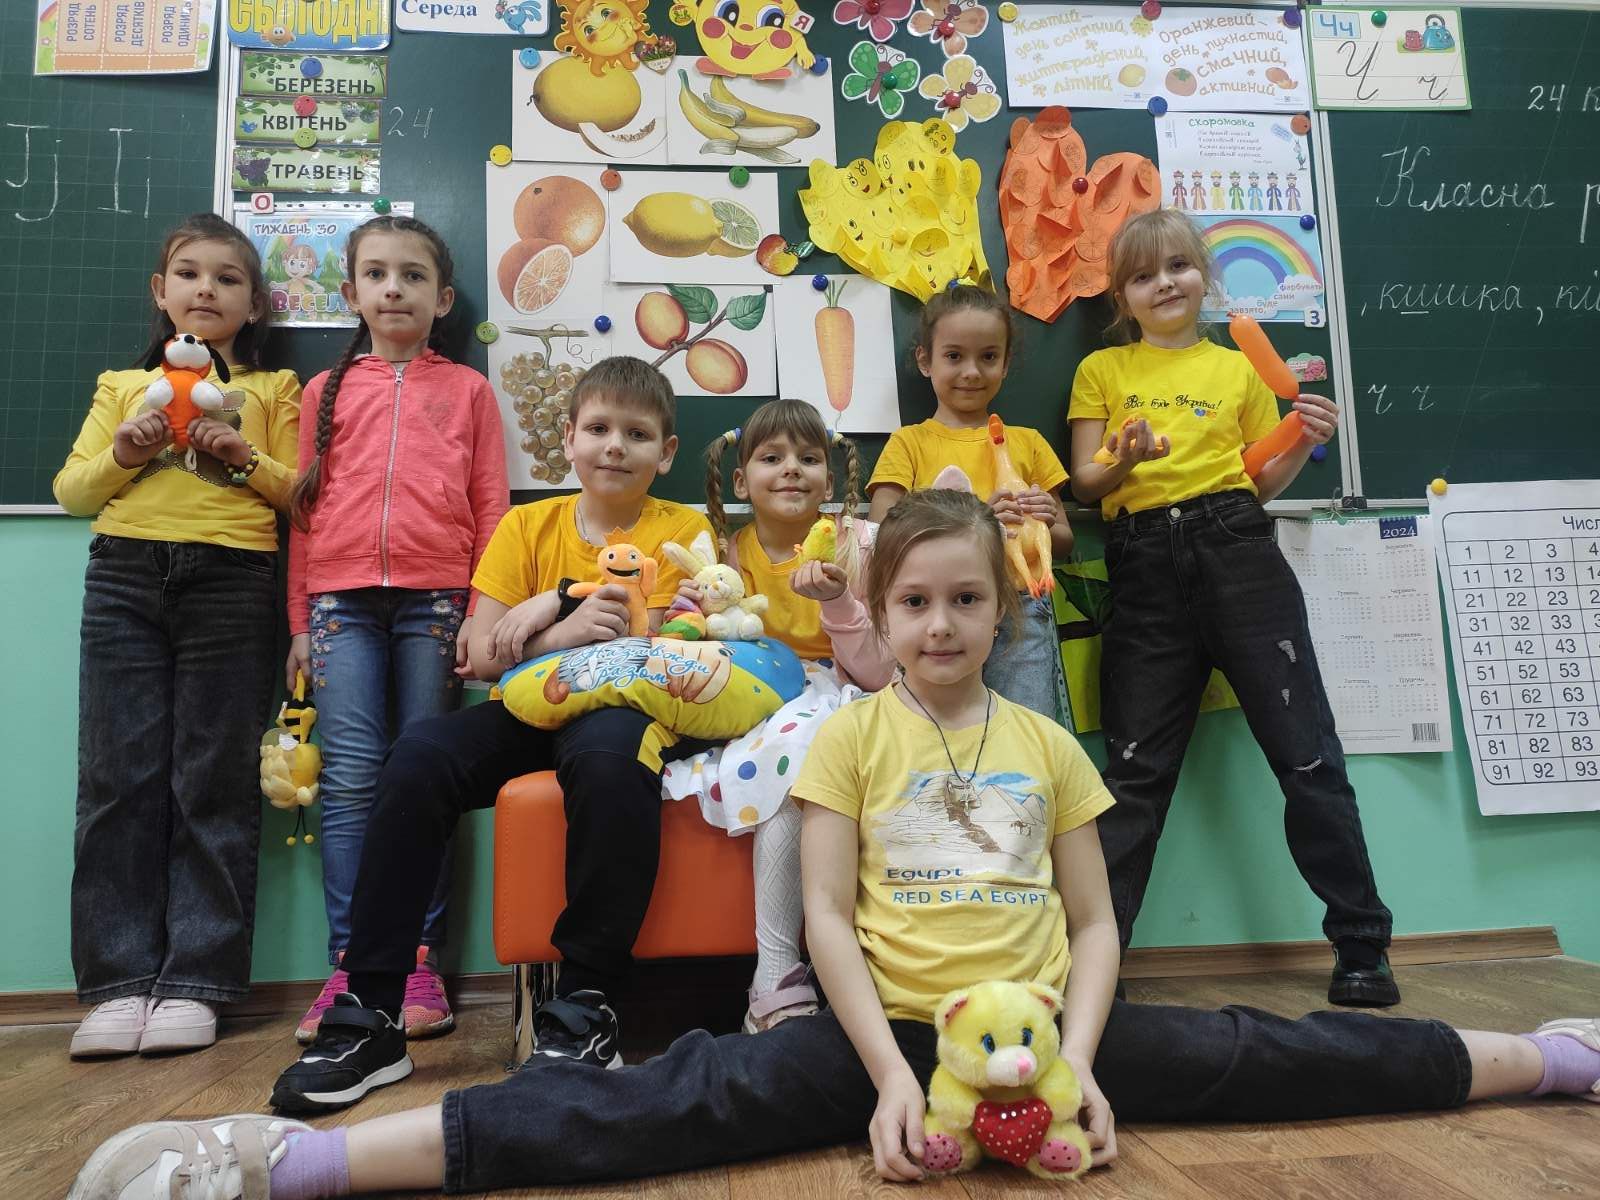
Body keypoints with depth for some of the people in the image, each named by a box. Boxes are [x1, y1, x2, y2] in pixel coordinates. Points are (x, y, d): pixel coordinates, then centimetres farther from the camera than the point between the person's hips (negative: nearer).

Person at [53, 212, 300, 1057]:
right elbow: (71, 490, 16)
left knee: (214, 781, -4)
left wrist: (245, 456, -10)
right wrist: (123, 454, -3)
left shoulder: (274, 389, 15)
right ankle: (119, 979, 4)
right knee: (118, 775, -2)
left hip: (231, 577, -3)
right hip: (124, 578, 3)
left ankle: (196, 980, 1)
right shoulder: (122, 386, 23)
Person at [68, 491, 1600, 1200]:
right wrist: (889, 1075, -15)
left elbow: (1095, 925, 8)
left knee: (1260, 1056, 0)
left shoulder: (1045, 743, 7)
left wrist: (1076, 1062, -8)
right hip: (885, 1028, -3)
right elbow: (827, 916, -5)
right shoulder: (851, 734, 1)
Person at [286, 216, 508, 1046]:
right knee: (349, 777, -5)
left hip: (436, 600, -1)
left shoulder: (467, 390, 13)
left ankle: (418, 960, 5)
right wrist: (301, 621, 10)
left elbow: (490, 509, 7)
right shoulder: (326, 391, 18)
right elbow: (305, 511, 15)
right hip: (343, 602, 2)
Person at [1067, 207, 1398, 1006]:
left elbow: (1261, 483, 16)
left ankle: (1362, 945, 14)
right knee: (1135, 769, -1)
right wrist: (1122, 461, -13)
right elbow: (1084, 485, 7)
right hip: (1145, 569, 0)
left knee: (1307, 753, 0)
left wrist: (1305, 444, -3)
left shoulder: (1238, 369, 17)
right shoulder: (1102, 370, 15)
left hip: (1236, 550, 1)